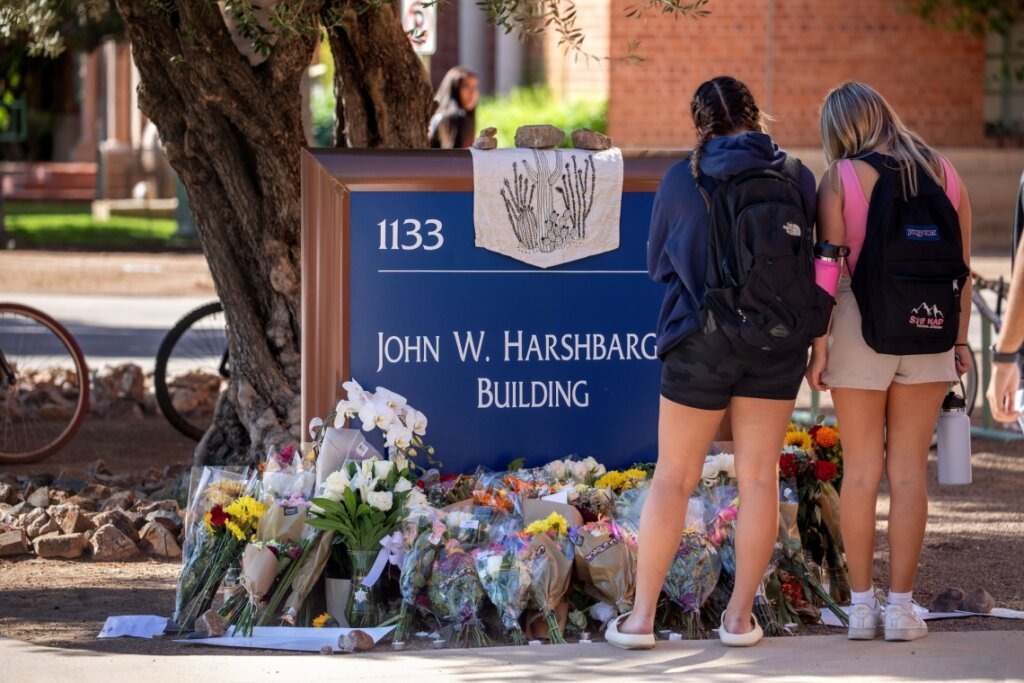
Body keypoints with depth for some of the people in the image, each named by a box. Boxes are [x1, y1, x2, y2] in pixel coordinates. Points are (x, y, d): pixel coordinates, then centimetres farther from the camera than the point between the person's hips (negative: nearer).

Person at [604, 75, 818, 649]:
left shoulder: (681, 181, -5)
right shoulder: (797, 179, -3)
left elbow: (658, 263, 6)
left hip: (701, 341, -1)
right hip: (777, 344, 1)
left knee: (674, 478, 6)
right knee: (760, 478, 8)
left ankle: (642, 616, 5)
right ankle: (741, 616, 9)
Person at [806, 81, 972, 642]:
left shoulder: (840, 179, -5)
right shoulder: (945, 175, 4)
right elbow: (960, 268, 5)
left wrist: (818, 345, -5)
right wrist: (960, 339, 11)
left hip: (859, 326, -2)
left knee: (860, 469, 6)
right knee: (908, 469, 4)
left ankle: (861, 606, 8)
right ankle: (901, 607, 3)